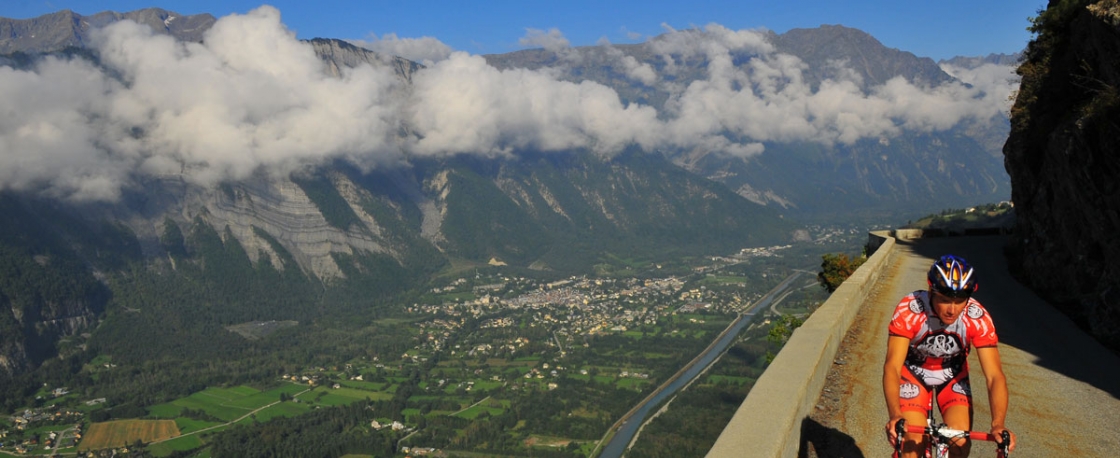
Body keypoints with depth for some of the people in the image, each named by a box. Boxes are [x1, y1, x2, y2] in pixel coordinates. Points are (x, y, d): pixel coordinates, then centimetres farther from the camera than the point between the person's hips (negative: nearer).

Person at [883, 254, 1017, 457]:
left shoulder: (978, 318, -28)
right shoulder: (909, 309, -33)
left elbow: (995, 375, -30)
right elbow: (892, 366, -38)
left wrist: (998, 424, -46)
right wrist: (895, 415, -54)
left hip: (952, 377, 2)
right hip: (913, 374, -2)